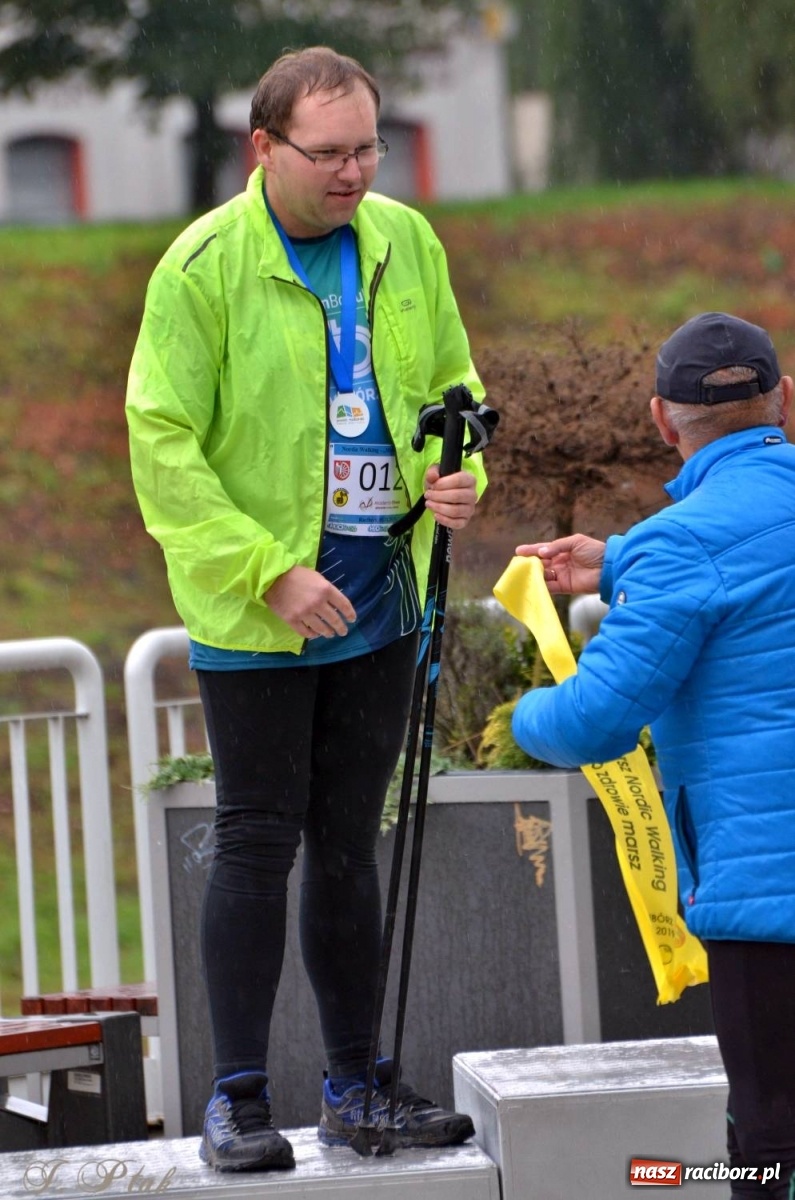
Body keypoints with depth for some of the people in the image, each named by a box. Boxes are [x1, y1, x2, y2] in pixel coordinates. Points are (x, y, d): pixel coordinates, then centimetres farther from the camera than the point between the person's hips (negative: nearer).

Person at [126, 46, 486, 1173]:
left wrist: (456, 474, -5)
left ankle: (356, 1084, 21)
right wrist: (269, 574, -18)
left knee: (348, 843, 13)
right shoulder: (204, 264, -12)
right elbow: (162, 446, -13)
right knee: (258, 840, -3)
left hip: (378, 602, 5)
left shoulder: (406, 243, 5)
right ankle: (238, 1098, 4)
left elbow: (454, 387, 17)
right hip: (255, 614, -5)